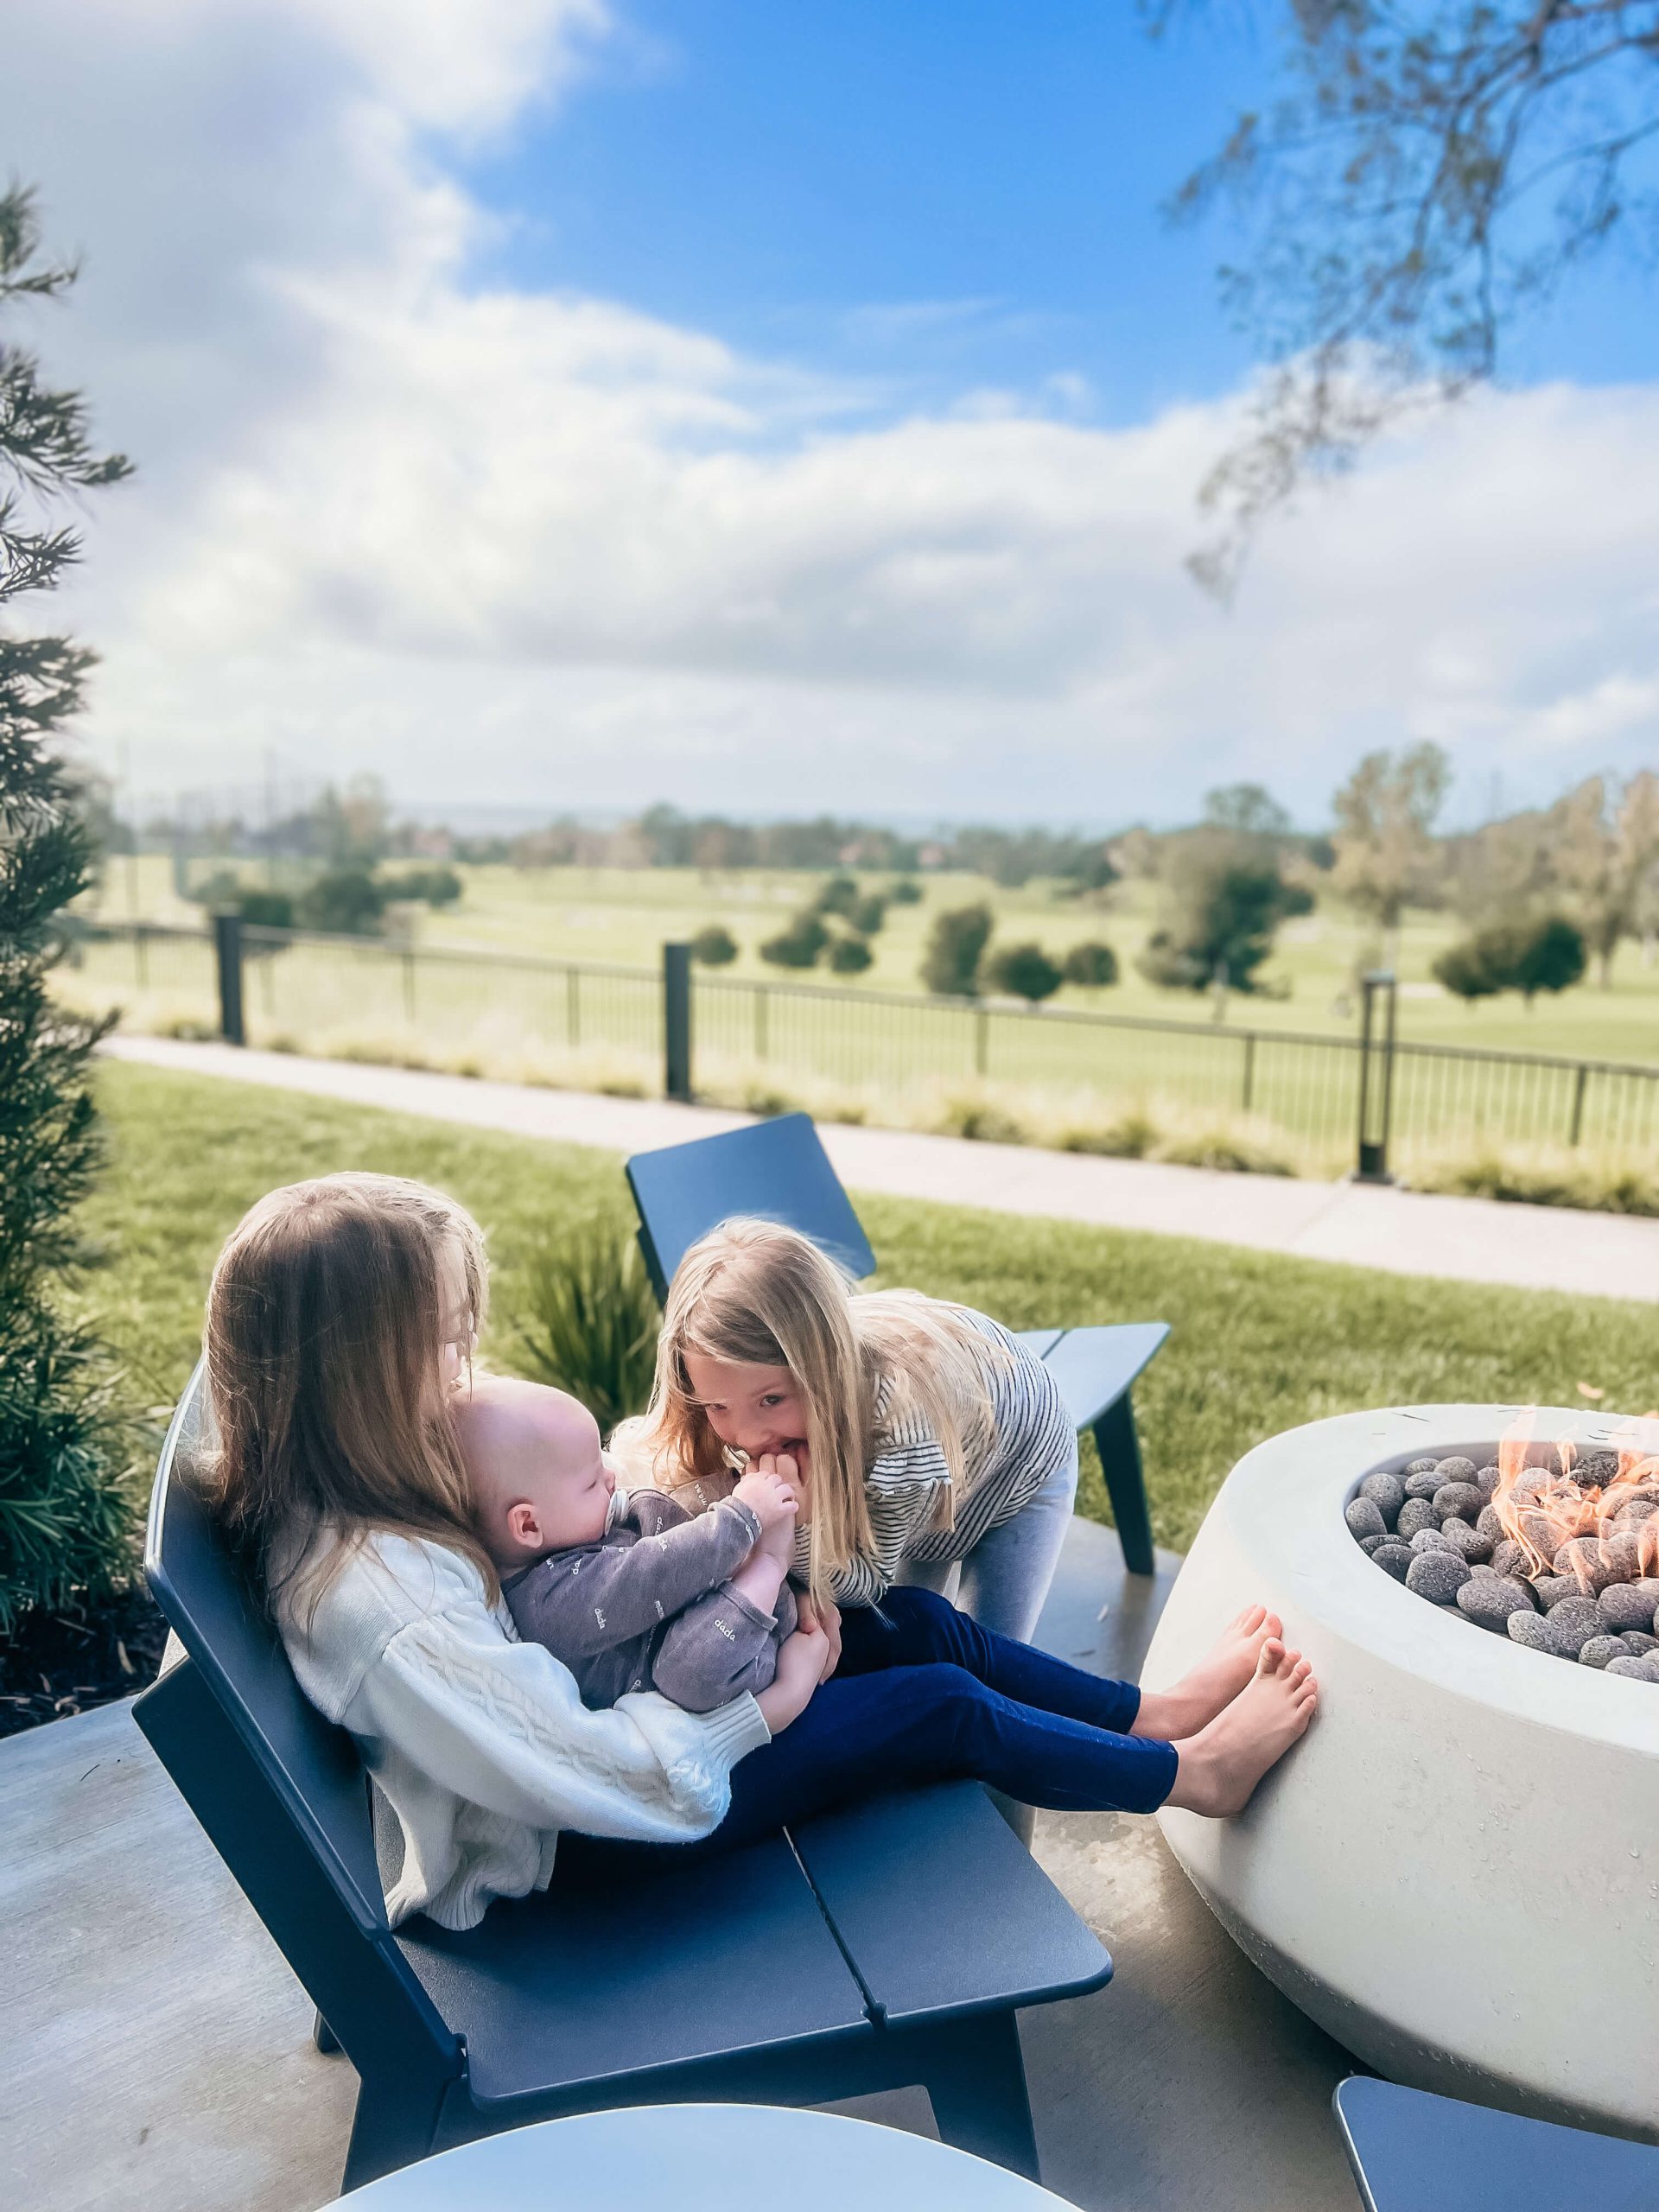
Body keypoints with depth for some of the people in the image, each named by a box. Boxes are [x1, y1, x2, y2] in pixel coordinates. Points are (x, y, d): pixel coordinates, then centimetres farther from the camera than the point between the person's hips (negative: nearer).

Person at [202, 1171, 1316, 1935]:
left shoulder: (346, 1490, -9)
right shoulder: (375, 1599, -37)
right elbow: (594, 1774, -33)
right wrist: (774, 1695, -20)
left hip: (594, 1697, 8)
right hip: (582, 1847, -8)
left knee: (919, 1624, 5)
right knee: (941, 1707, -5)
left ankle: (1153, 1711, 25)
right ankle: (1189, 1773, 19)